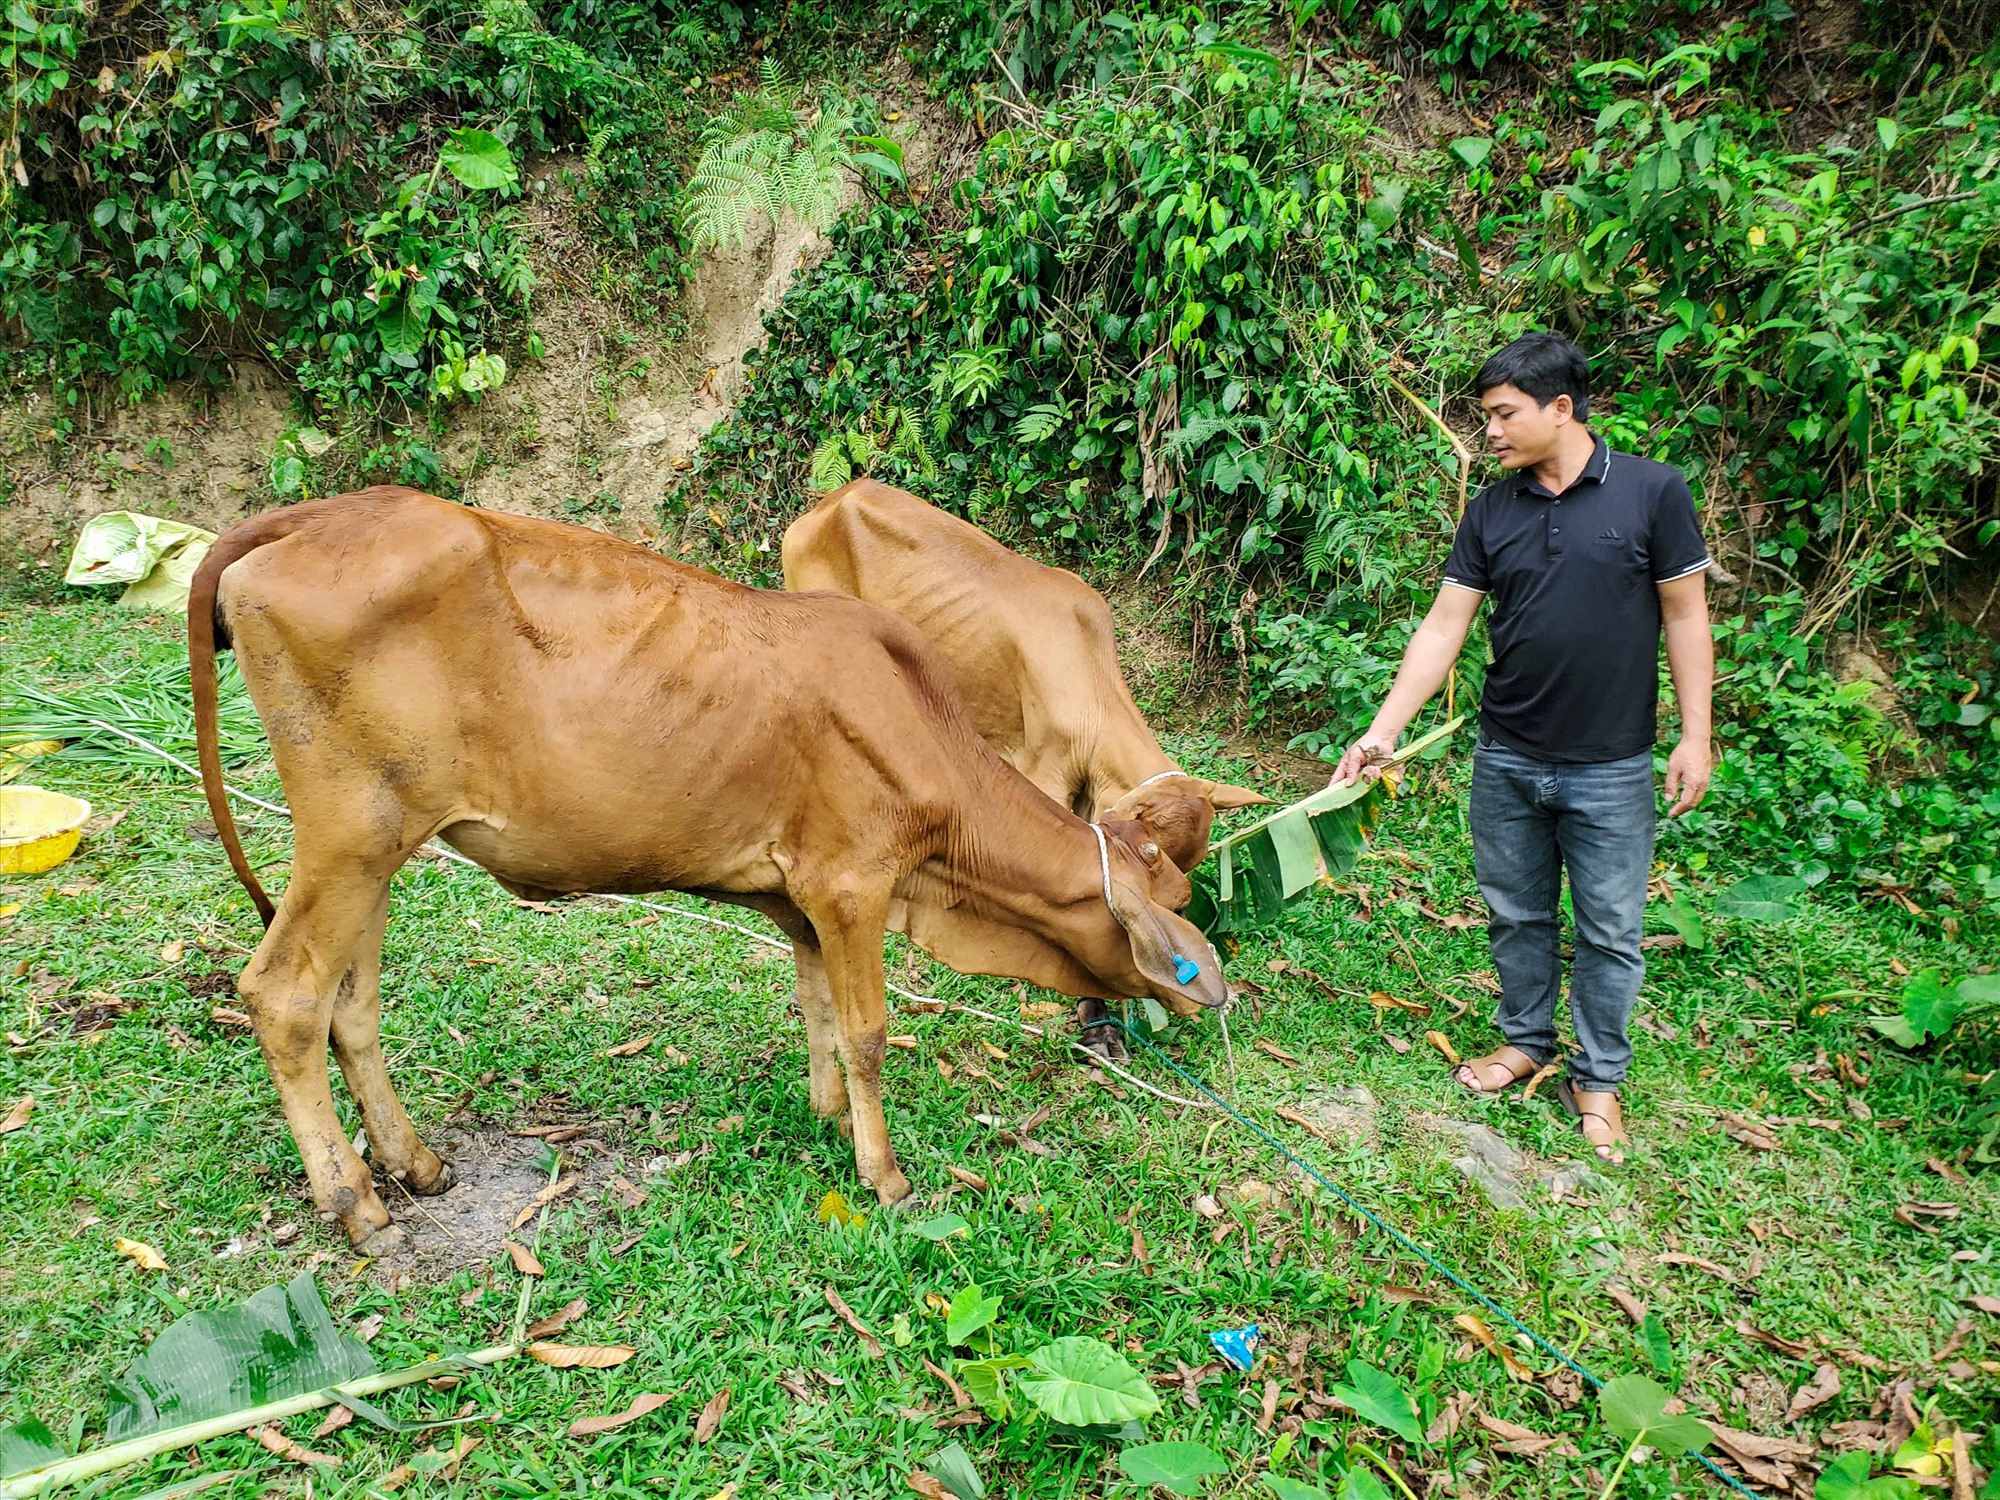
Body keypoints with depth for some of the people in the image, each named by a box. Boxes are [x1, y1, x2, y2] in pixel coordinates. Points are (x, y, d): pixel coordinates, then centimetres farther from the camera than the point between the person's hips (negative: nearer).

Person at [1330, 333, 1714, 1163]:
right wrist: (1381, 733, -5)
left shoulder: (1652, 490, -8)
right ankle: (1525, 1040, 35)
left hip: (1611, 767, -3)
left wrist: (1695, 734, -7)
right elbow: (1443, 626, 0)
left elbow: (1684, 615, -3)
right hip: (1505, 760, 3)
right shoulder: (1492, 509, 1)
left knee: (1610, 930, 8)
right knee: (1516, 914, 15)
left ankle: (1596, 1077, 25)